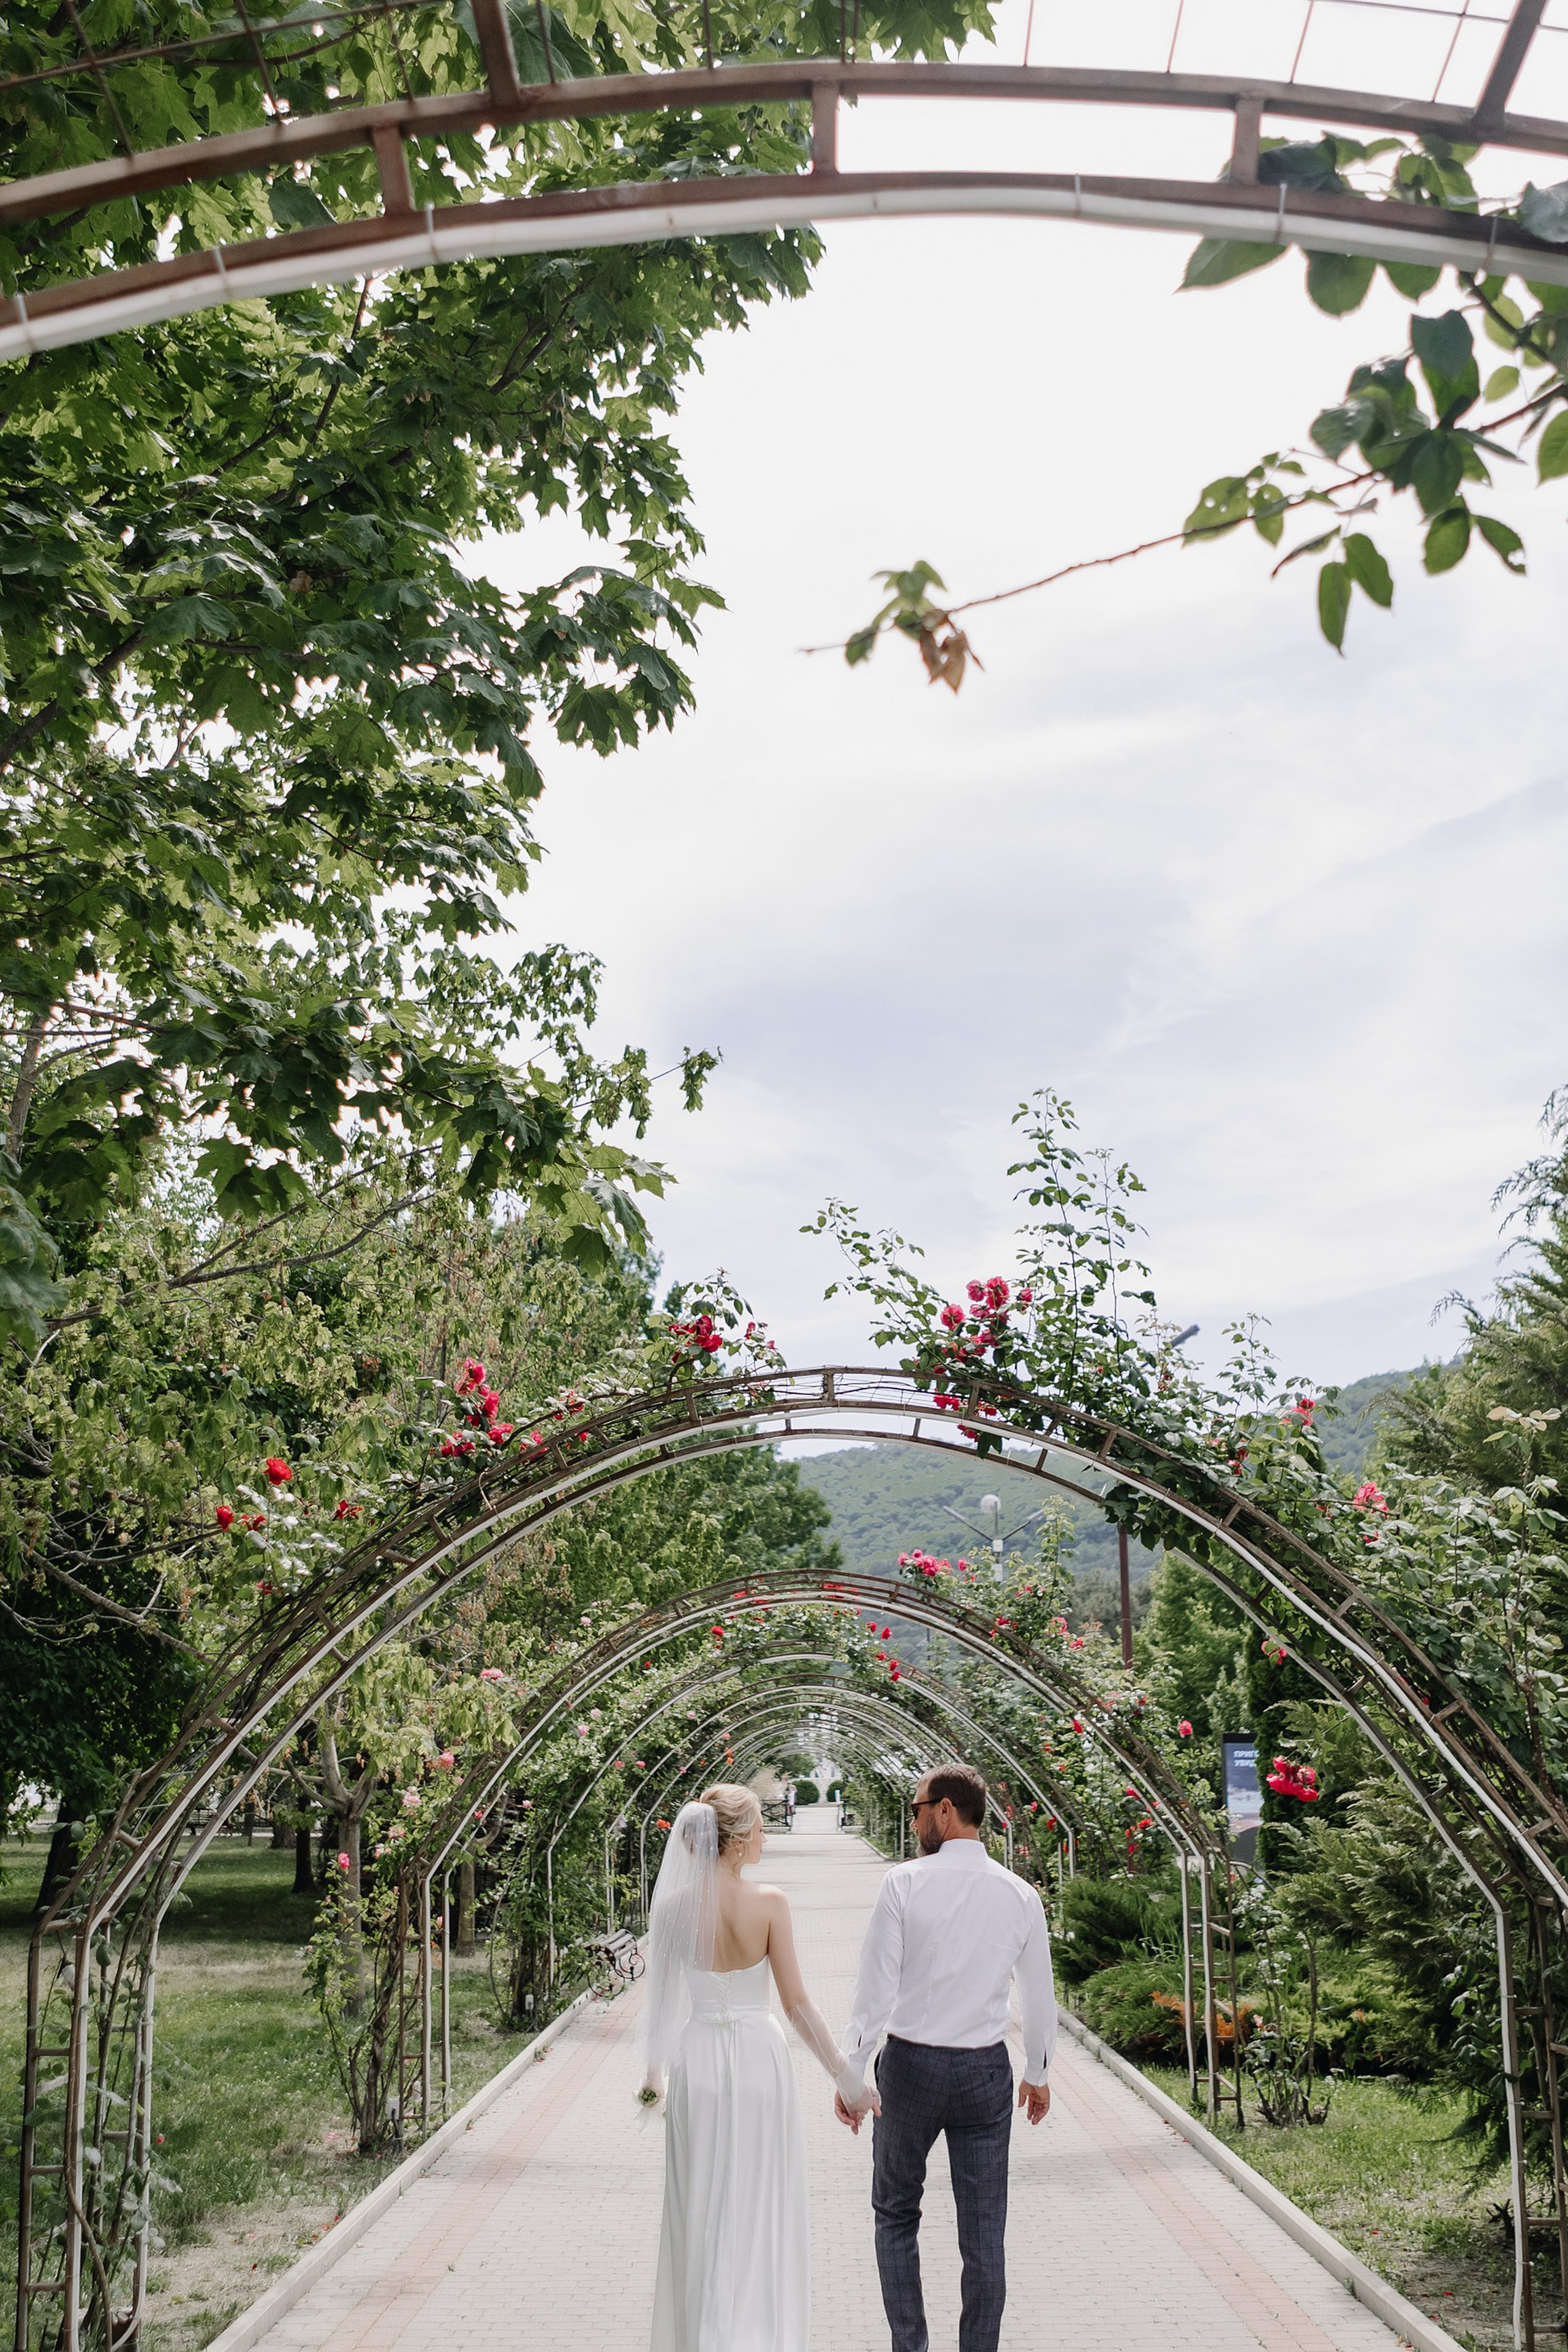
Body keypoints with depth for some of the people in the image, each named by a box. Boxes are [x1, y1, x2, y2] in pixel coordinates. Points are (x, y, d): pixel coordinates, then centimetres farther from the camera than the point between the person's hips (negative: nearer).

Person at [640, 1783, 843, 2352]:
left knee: (701, 2207, 15)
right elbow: (796, 2003, -11)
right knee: (762, 2209, 14)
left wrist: (654, 2071, 18)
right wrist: (845, 2076, -2)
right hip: (759, 2055, -2)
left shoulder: (672, 1906, -7)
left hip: (697, 2059, 2)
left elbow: (660, 1999, 2)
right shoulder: (769, 1903, -14)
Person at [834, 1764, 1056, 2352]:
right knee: (984, 2232, 9)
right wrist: (1038, 2073, 22)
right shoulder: (1020, 1896, -2)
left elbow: (876, 1986, -12)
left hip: (910, 2066, -2)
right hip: (986, 2072, 2)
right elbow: (1039, 1995, 7)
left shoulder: (904, 1883, -12)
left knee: (896, 2214, 16)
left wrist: (850, 2073, -4)